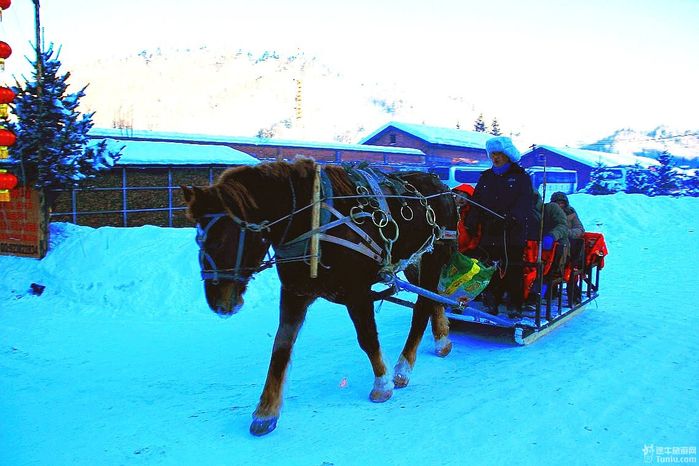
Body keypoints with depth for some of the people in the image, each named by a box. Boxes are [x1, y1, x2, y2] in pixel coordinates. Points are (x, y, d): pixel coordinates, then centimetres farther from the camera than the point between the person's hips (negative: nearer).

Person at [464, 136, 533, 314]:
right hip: (489, 233, 3)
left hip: (513, 234, -3)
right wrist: (471, 222, -6)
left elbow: (524, 204, -10)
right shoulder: (486, 177, 17)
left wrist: (512, 218, -28)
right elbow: (476, 203, 10)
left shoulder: (521, 177, 4)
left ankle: (515, 305, 10)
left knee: (513, 271, 0)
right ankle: (491, 303, 11)